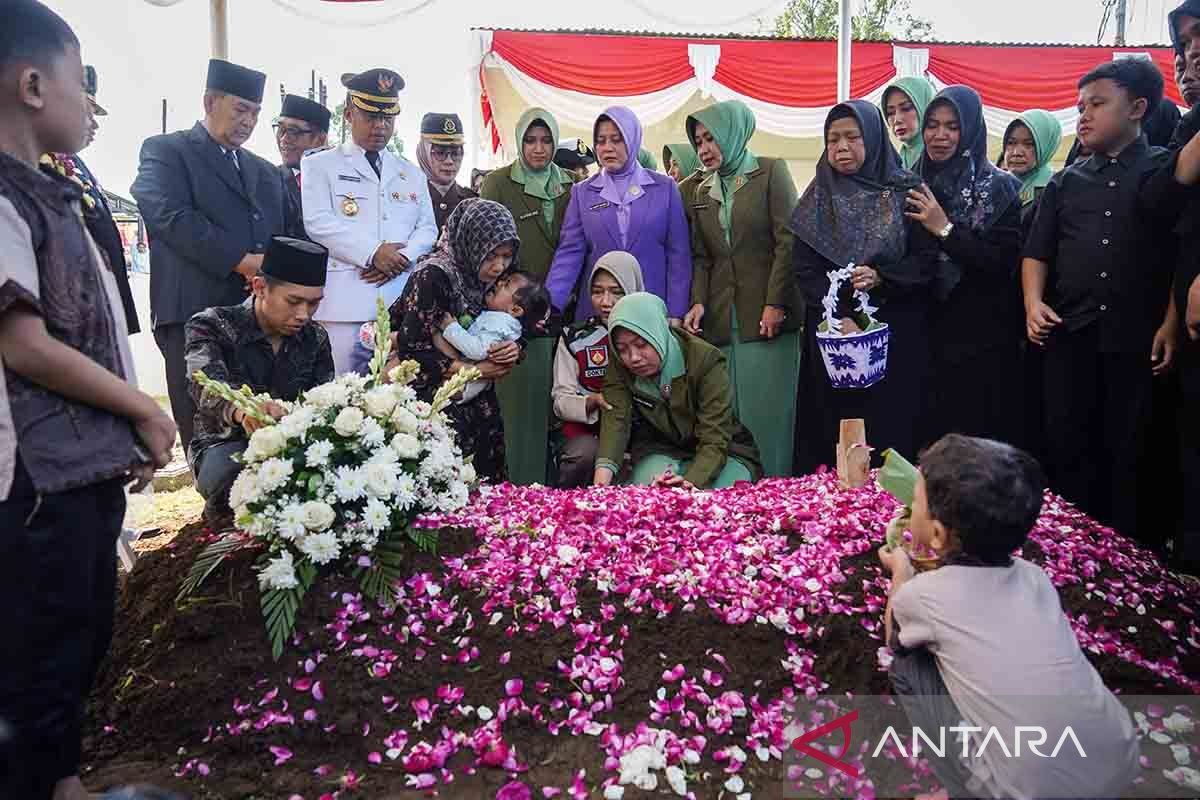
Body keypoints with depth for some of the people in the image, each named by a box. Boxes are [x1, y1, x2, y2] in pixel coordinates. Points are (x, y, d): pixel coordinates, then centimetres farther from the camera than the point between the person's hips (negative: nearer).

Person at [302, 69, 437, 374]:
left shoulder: (412, 173, 22)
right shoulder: (320, 166, 9)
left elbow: (428, 228, 14)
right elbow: (318, 222, -5)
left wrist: (403, 258, -7)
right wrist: (373, 253, -14)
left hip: (402, 300, 4)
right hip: (345, 300, -3)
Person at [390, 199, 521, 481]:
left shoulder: (493, 279, 5)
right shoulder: (433, 276, -14)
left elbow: (506, 335, 14)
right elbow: (412, 350, -19)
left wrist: (513, 350, -10)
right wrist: (476, 370, -16)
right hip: (427, 391, -6)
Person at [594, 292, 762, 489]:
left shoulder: (706, 360, -26)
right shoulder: (619, 369, -13)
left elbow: (715, 440, -30)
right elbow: (615, 421, -27)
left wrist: (691, 483, -49)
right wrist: (601, 480, -46)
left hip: (722, 452, -2)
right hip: (661, 451, 2)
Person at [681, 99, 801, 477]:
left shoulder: (771, 172, 3)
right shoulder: (696, 189, 16)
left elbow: (788, 242, -5)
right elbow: (701, 257, 14)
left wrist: (776, 303, -13)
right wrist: (698, 302, -2)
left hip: (768, 315, -4)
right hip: (721, 318, 4)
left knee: (770, 409, -4)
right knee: (730, 413, 2)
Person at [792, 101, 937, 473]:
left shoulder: (906, 191, 3)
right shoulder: (818, 200, 9)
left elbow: (927, 259, -3)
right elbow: (805, 271, 0)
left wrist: (881, 278, -19)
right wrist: (839, 313, -13)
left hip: (898, 335, -1)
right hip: (833, 337, 2)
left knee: (893, 427, -3)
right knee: (835, 428, 0)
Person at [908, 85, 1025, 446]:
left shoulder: (999, 187, -5)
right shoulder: (916, 186, 9)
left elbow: (1004, 264, -14)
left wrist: (945, 229, -16)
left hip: (983, 339, -4)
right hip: (930, 334, 4)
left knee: (983, 437, -2)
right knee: (933, 434, 6)